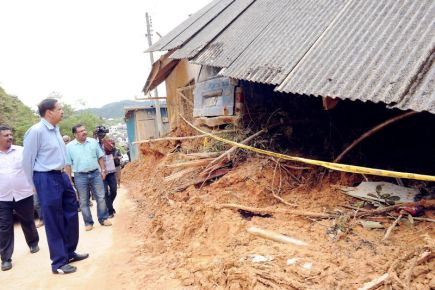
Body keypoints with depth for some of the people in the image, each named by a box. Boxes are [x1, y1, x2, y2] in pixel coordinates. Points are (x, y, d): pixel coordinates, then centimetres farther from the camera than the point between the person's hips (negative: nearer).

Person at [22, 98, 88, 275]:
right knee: (54, 222, 2)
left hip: (61, 176, 9)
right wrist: (36, 185, -3)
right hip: (47, 179, -9)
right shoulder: (36, 131, -17)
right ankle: (58, 263, 17)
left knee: (71, 215, 16)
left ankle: (69, 253, 34)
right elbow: (27, 160, -11)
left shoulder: (55, 130, 8)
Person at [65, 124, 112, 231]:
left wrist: (103, 170, 3)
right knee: (84, 201, 6)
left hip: (95, 173, 2)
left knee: (101, 198, 4)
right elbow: (68, 164, -1)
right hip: (80, 176, -1)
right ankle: (88, 222, 17)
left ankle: (103, 219, 17)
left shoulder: (93, 142, 4)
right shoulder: (70, 146, -2)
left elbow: (100, 157, 9)